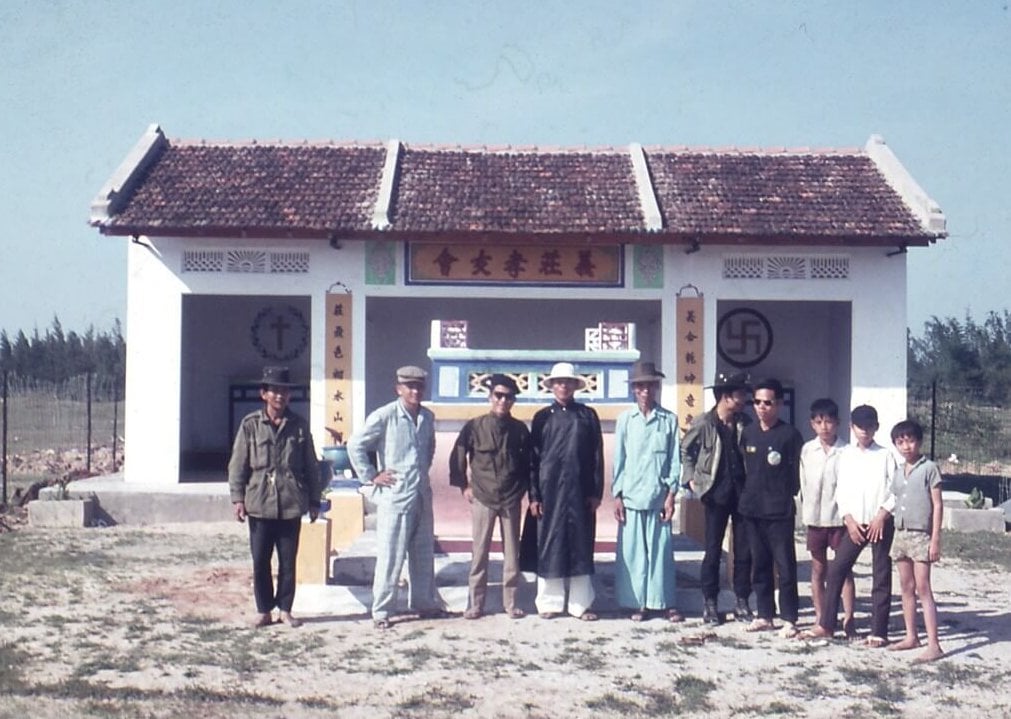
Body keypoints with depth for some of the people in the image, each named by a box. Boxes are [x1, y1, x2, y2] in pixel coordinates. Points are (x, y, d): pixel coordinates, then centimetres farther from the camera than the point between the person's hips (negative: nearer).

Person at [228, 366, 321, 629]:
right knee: (260, 561, 3)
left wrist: (314, 500, 8)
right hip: (259, 504, -1)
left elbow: (311, 466, 9)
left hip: (291, 505, 1)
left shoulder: (299, 426, 5)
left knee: (288, 561, 6)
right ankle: (263, 610, 14)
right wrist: (237, 498, -5)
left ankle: (285, 609, 17)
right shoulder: (250, 424, 1)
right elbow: (238, 464, 2)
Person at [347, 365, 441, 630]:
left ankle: (423, 602, 29)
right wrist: (371, 476, -10)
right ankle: (381, 610, 7)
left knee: (424, 555, 15)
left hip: (422, 496, 6)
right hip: (394, 497, -6)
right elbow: (355, 445, -11)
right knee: (390, 557, -2)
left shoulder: (428, 417, 8)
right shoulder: (384, 416, -12)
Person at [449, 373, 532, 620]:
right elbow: (457, 457, 3)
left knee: (512, 553, 6)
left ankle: (510, 602, 16)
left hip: (511, 500, 1)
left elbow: (528, 461, 12)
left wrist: (523, 487, 6)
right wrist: (464, 486, 1)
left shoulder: (519, 429, 1)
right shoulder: (475, 426, -4)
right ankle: (476, 603, 12)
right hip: (482, 498, -1)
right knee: (480, 553, 4)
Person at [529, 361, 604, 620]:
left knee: (580, 546, 3)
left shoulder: (588, 415, 7)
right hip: (550, 490, 0)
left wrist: (596, 492, -1)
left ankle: (580, 604, 10)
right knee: (550, 545, 2)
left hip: (580, 491, 0)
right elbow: (533, 458, 5)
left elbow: (597, 456, 6)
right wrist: (534, 495, -2)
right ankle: (550, 602, 11)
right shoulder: (542, 417, 6)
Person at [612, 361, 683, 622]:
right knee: (632, 550, 2)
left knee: (661, 549, 2)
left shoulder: (669, 419, 3)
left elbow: (675, 460, 4)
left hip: (659, 496, 0)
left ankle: (665, 602, 11)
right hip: (631, 497, 0)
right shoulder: (625, 419, 5)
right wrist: (617, 496, 2)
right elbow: (619, 459, 6)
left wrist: (671, 495, -1)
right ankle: (636, 603, 11)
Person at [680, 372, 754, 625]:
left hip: (743, 494, 3)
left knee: (744, 550, 5)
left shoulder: (745, 423, 3)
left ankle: (742, 602, 16)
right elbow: (685, 450, 5)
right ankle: (709, 603, 13)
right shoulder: (704, 423, -6)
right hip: (717, 495, -3)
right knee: (713, 550, 3)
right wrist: (691, 479, -1)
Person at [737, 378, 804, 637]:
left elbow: (799, 471, -3)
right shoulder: (748, 433, 8)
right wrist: (746, 493, 13)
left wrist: (788, 495, -4)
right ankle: (764, 615, 20)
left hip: (780, 511, -5)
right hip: (752, 509, 5)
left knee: (785, 566, -3)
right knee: (760, 564, 12)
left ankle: (789, 620, 3)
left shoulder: (789, 434, -6)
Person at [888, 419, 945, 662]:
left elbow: (938, 505, -7)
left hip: (921, 535, -6)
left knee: (923, 589, -10)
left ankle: (934, 645, -11)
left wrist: (935, 539, -12)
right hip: (900, 534, 6)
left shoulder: (929, 469, -6)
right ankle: (911, 636, 21)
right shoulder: (897, 472, 11)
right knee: (906, 588, 11)